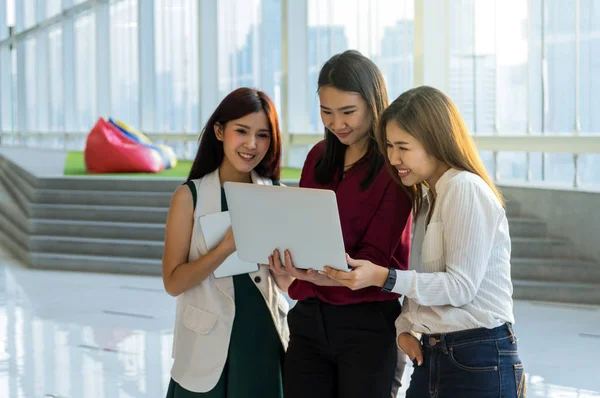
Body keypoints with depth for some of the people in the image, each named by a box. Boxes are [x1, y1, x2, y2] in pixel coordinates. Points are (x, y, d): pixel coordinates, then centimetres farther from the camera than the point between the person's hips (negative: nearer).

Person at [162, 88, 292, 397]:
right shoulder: (191, 195, -6)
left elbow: (285, 284, 2)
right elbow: (173, 282, -12)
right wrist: (227, 246, -25)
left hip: (265, 337, 2)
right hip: (209, 345, -2)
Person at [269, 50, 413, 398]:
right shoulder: (318, 157, 11)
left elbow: (377, 255, -11)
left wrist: (323, 275, -28)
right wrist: (287, 259, -11)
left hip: (366, 320, -5)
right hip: (309, 317, 5)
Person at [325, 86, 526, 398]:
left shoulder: (466, 189, -12)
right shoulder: (425, 197, 16)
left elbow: (461, 286, -17)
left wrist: (383, 277, -22)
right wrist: (403, 327, -2)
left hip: (479, 362, -8)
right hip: (431, 355, 8)